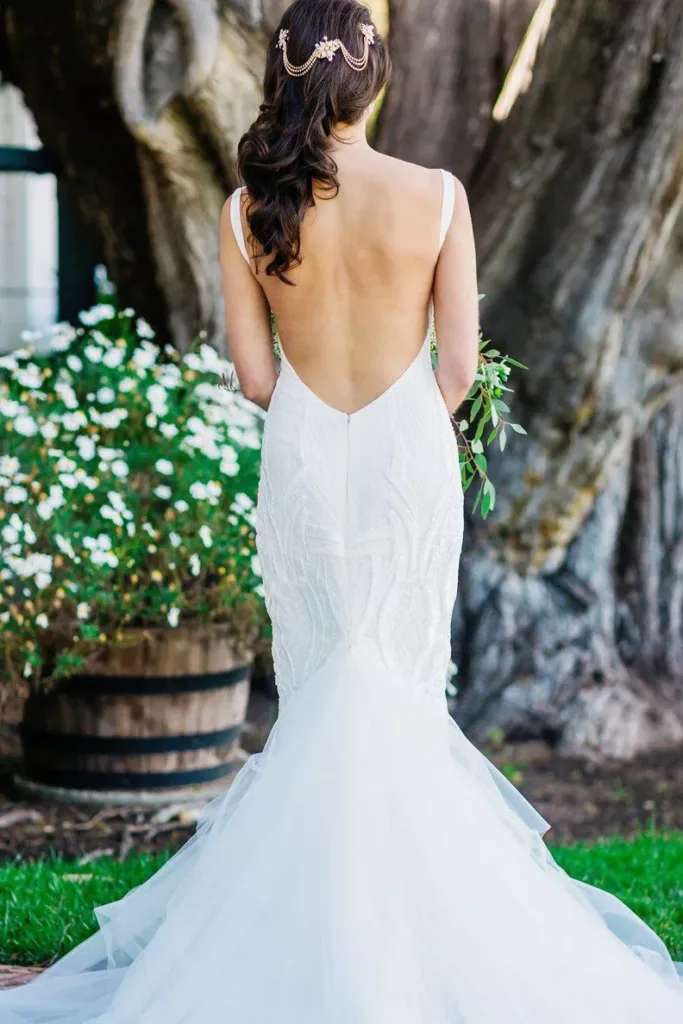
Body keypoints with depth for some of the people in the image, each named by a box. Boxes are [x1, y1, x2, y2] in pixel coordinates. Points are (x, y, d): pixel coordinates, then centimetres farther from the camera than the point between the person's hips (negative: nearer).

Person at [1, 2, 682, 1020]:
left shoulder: (249, 208, -6)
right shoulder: (437, 196, -10)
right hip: (410, 450, -1)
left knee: (320, 686, 12)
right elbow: (459, 366, -6)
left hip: (302, 456, 1)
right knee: (403, 687, 10)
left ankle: (326, 868, 14)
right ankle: (401, 872, 12)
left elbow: (255, 376, -2)